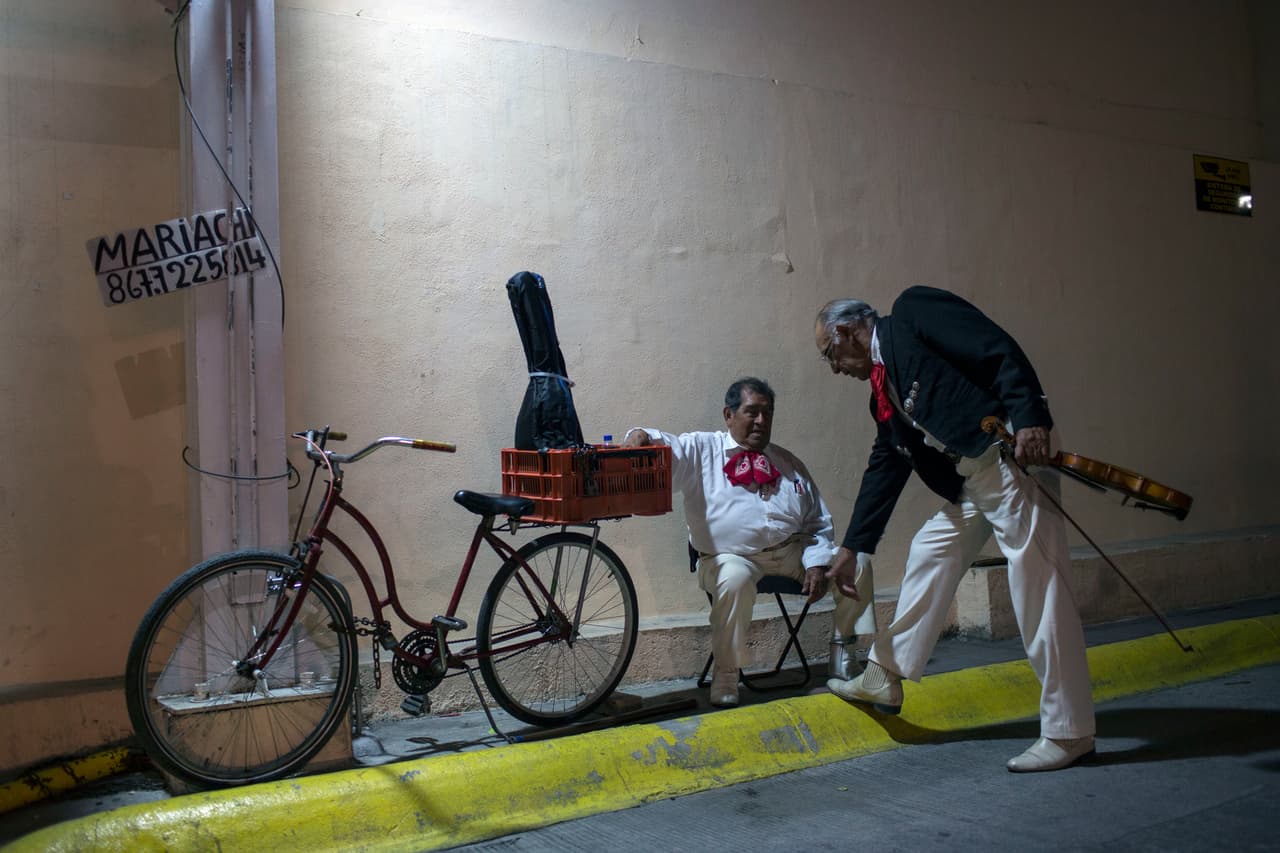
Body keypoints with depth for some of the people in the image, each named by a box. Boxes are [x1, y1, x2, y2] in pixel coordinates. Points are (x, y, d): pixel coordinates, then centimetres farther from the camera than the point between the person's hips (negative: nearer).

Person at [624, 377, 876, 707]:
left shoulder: (787, 462, 19)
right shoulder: (701, 449, 6)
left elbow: (818, 522, 17)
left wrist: (816, 563, 1)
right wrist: (641, 435, -34)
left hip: (792, 550, 5)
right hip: (731, 556, -4)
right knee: (734, 580, -38)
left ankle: (842, 653, 8)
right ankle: (725, 676, -19)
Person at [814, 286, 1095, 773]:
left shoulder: (912, 313, -4)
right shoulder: (883, 389, 19)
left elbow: (1000, 351, -14)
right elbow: (885, 469, 23)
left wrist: (1029, 419, -26)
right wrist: (852, 548, 25)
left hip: (1012, 455, -10)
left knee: (1038, 587, -6)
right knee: (929, 555, 14)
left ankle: (1068, 732, 2)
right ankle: (885, 679, 26)